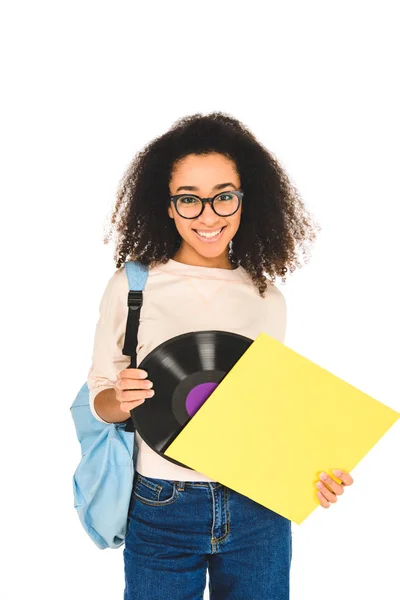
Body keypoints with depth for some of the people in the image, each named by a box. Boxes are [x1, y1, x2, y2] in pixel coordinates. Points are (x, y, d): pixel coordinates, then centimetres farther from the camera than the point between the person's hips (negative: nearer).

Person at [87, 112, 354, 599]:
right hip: (162, 512, -2)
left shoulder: (268, 299, 2)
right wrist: (121, 400, -22)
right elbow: (100, 398, 0)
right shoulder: (131, 287, -6)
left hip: (259, 513, 2)